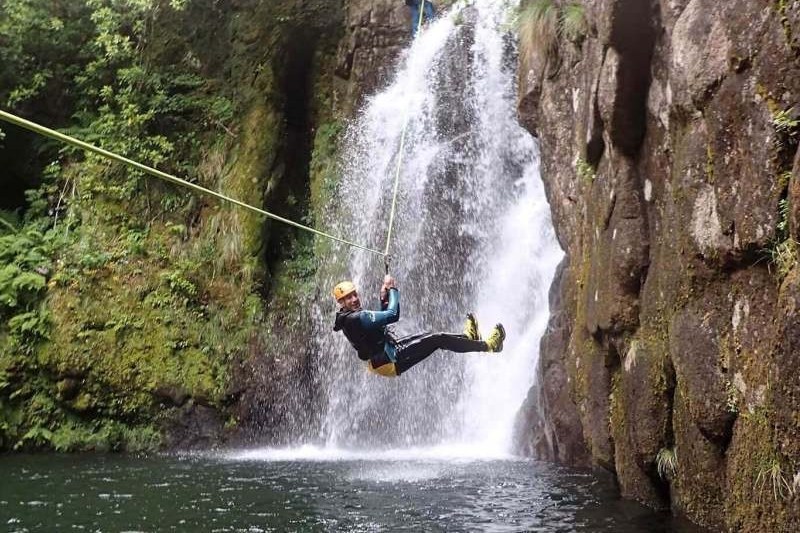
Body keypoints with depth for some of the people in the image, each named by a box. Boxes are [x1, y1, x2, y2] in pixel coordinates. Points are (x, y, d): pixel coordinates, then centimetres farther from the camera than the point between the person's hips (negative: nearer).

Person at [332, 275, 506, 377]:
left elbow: (381, 317, 23)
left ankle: (468, 337, 39)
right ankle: (488, 345, 2)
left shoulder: (348, 317, 10)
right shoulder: (356, 318, -24)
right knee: (439, 339, -8)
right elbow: (393, 315, -28)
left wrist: (383, 298, 7)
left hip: (383, 357, 10)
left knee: (430, 336, 20)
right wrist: (392, 290, -12)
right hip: (391, 362, -10)